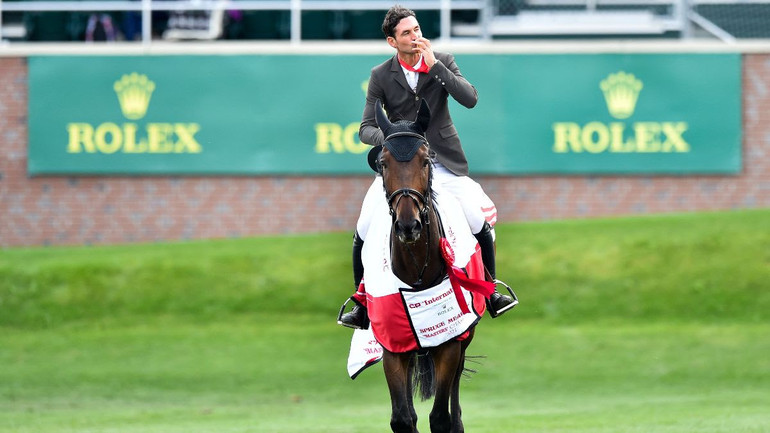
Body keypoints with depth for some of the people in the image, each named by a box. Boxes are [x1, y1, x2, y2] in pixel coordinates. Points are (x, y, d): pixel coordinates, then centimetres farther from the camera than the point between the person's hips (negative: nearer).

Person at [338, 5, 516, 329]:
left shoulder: (443, 62, -1)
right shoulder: (381, 76, -2)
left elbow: (470, 99, -14)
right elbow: (366, 128, -2)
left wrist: (435, 65, -19)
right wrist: (388, 138, -25)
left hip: (443, 163, 0)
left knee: (480, 224, -14)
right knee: (364, 230, -11)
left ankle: (490, 293, 6)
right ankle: (361, 305, 5)